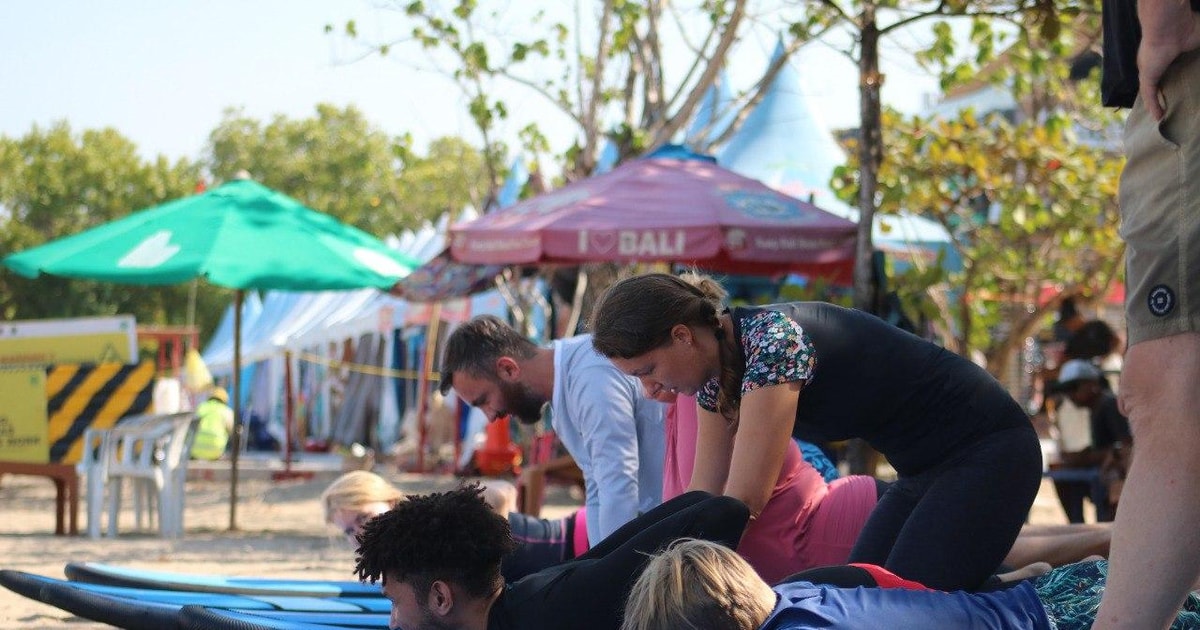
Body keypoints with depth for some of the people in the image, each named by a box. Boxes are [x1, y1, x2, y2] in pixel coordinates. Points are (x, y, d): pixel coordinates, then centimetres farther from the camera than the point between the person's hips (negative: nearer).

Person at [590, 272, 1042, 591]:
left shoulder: (771, 341, -27)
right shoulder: (717, 373, 0)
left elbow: (744, 499, -28)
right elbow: (704, 495, 6)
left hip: (987, 452, -9)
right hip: (925, 467, 9)